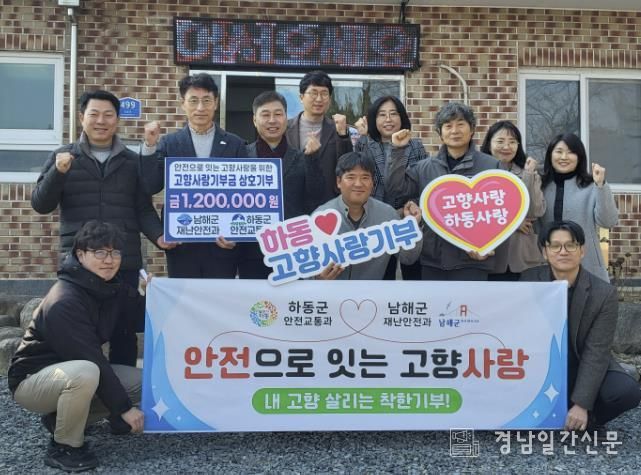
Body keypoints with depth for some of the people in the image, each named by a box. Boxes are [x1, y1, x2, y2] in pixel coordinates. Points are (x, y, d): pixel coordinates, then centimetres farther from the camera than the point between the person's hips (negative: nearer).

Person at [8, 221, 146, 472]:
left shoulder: (111, 288, -4)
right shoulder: (65, 302, -29)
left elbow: (143, 321, 1)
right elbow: (91, 360, -29)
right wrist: (124, 407, -26)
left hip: (74, 373, 8)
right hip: (32, 379, -8)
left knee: (141, 382, -3)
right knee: (85, 373, -38)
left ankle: (61, 418, 9)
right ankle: (64, 447, -12)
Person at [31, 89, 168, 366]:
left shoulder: (132, 161, 10)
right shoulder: (62, 157, 8)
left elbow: (144, 209, 9)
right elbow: (40, 205, 2)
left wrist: (158, 236, -10)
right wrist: (58, 172, -13)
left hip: (124, 262, 1)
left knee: (124, 330, 6)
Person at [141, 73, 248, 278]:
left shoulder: (235, 145, 5)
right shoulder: (168, 143, 5)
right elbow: (150, 188, -2)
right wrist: (149, 146, -12)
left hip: (222, 245, 0)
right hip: (181, 245, 0)